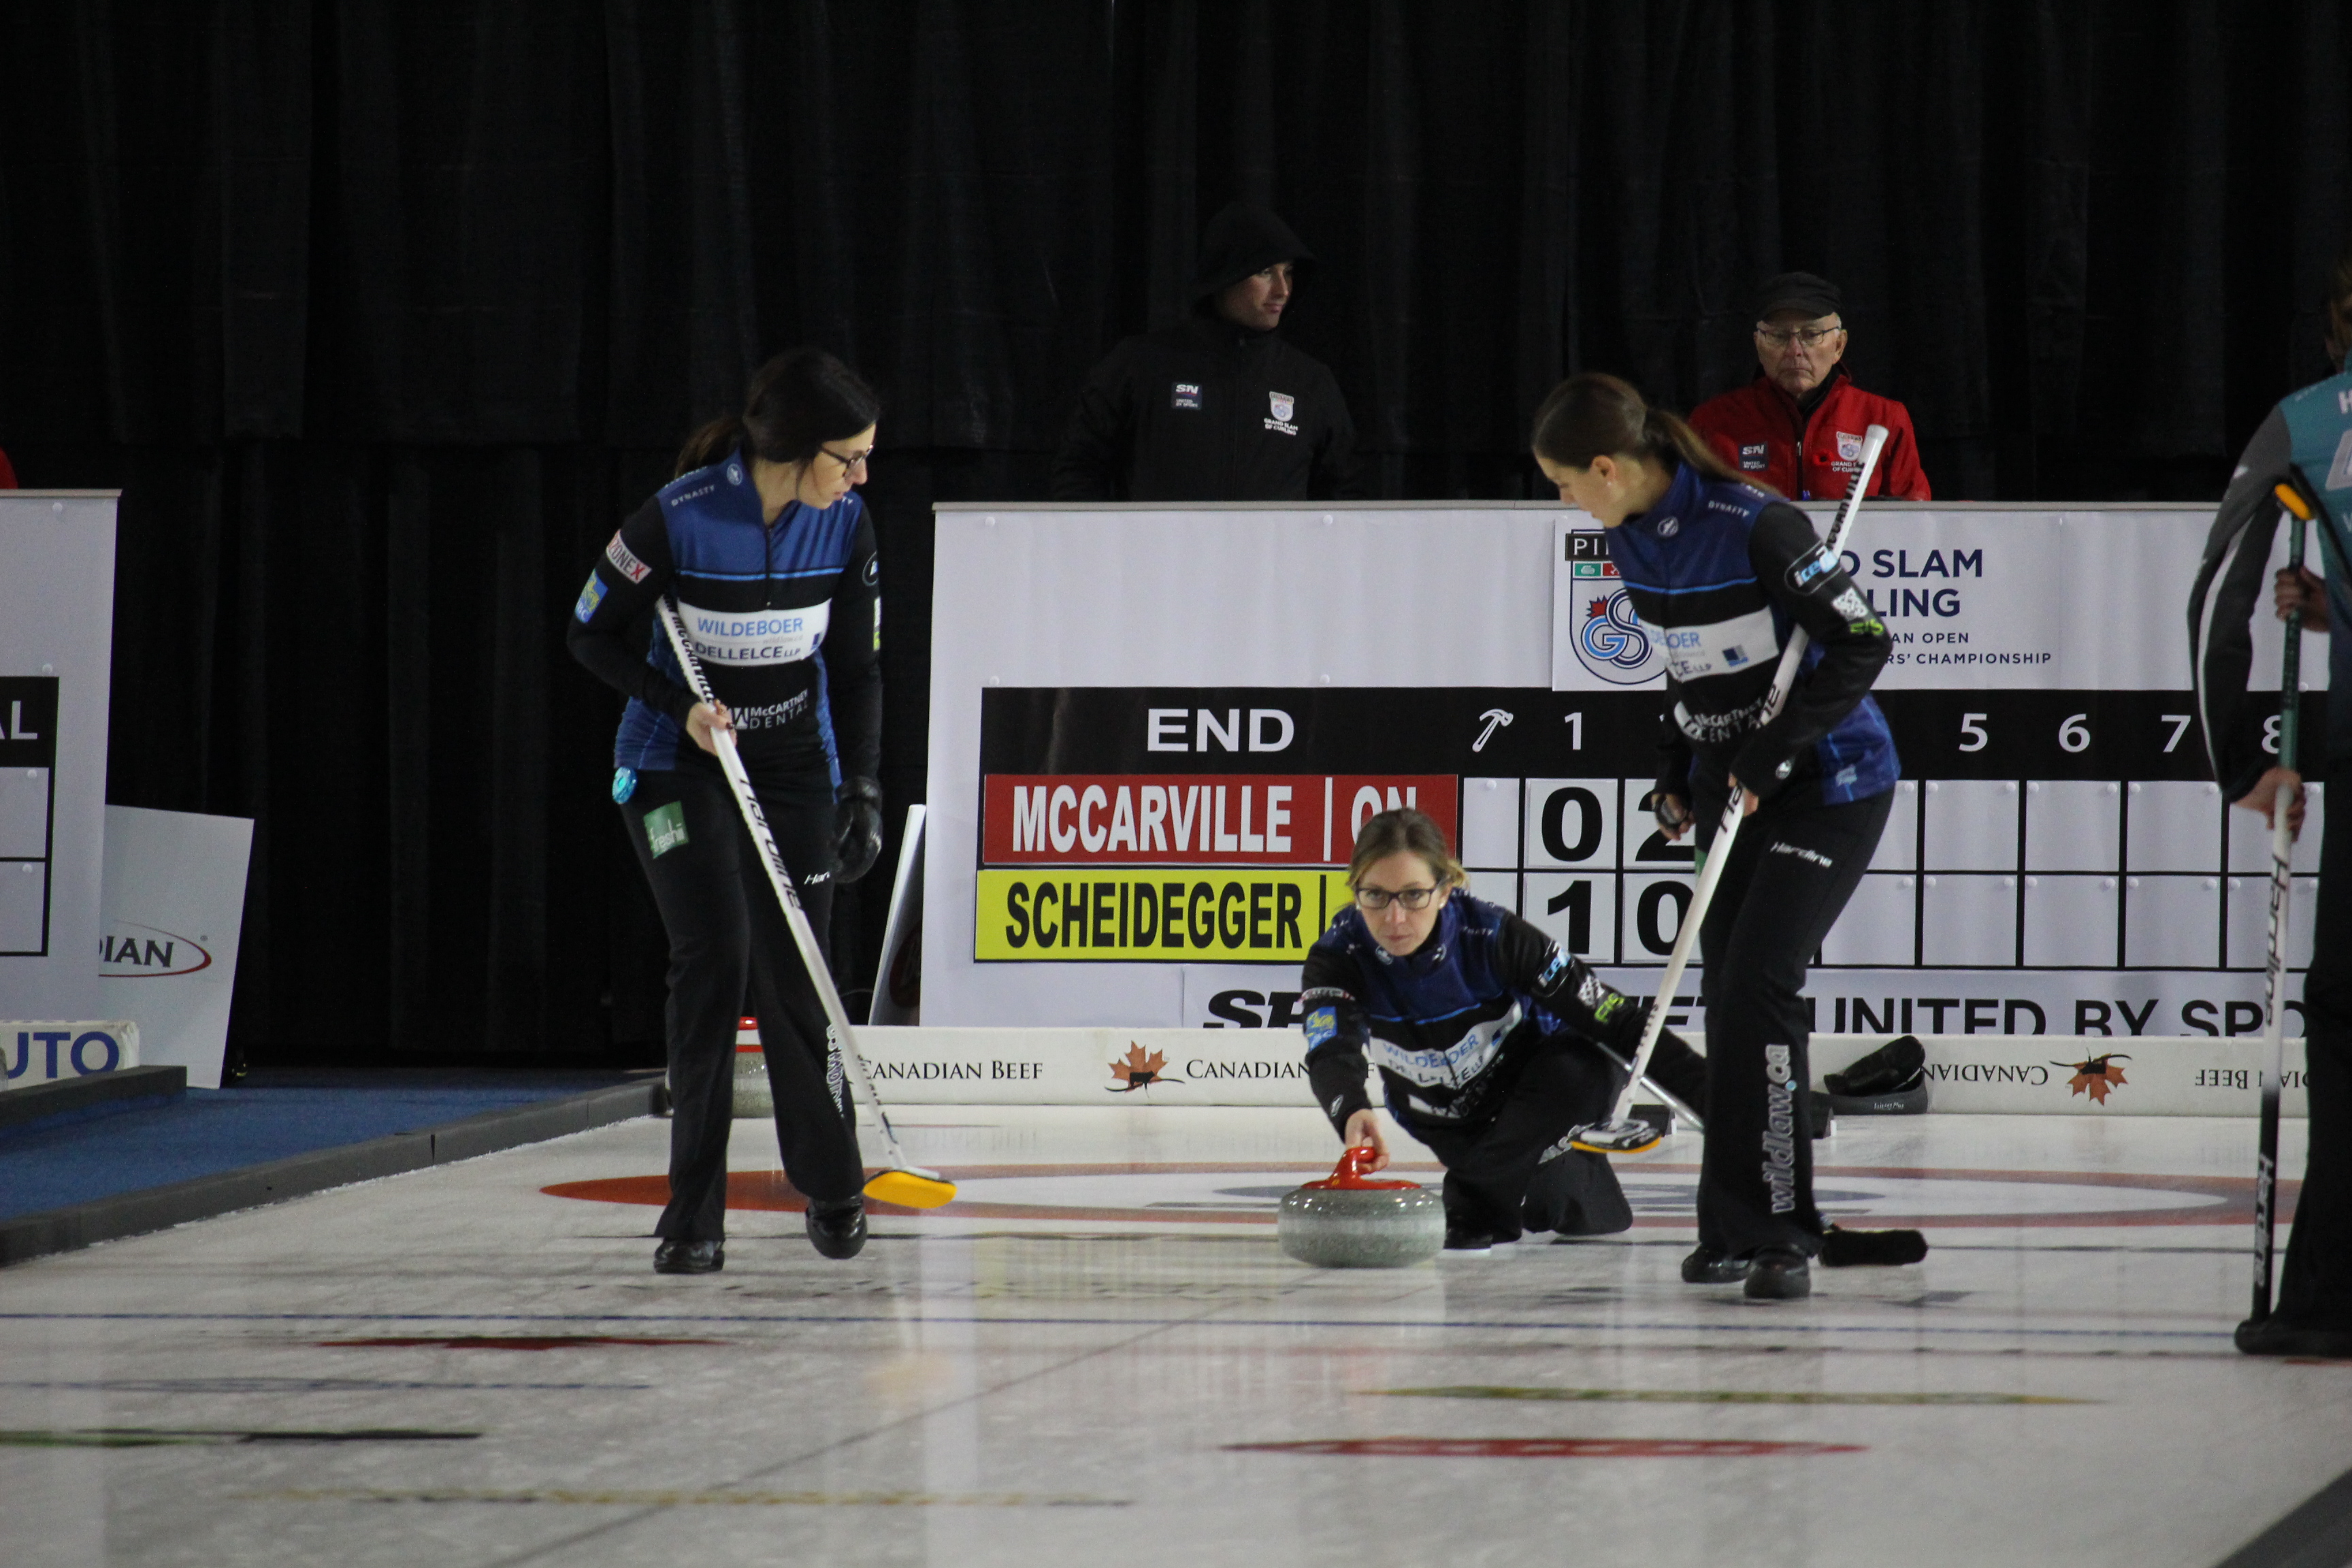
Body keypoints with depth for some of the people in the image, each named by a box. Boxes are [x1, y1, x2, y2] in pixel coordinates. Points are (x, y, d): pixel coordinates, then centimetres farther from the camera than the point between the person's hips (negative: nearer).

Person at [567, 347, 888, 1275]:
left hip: (794, 766, 3)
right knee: (715, 953, -16)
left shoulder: (844, 525, -9)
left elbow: (856, 669, 1)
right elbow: (591, 635, -9)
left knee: (793, 973, -1)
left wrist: (862, 790, -7)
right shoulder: (680, 518, -22)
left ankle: (831, 1185, 22)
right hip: (675, 765, -3)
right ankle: (694, 1213, -9)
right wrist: (681, 705, -21)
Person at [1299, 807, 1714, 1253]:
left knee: (1588, 1070, -35)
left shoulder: (1494, 936, -32)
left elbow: (1618, 1021, -28)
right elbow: (1331, 1056, -46)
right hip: (1451, 1124, 2)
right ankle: (1584, 1183, 25)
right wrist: (1351, 1114, -71)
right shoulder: (1337, 960, -28)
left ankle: (1474, 1204, -18)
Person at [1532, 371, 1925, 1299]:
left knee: (1757, 983, -16)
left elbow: (1861, 644, -20)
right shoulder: (1632, 540, 2)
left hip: (1826, 783, -8)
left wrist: (1769, 753, -22)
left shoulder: (1755, 528, -24)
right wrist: (1676, 773, 9)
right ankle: (1743, 1228, 16)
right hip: (1733, 784, 8)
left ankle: (1773, 1232, -12)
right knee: (1728, 994, 7)